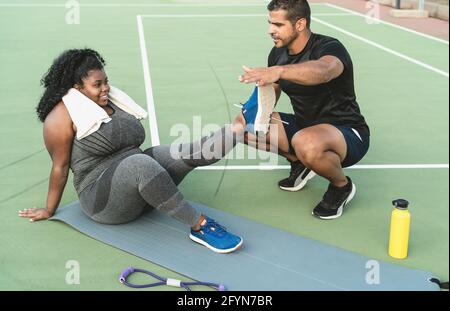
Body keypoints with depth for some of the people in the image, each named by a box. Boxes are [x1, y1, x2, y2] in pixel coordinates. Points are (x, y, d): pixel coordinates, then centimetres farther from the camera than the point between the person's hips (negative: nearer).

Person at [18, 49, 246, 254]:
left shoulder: (111, 102, 12)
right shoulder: (63, 115, -8)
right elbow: (60, 167, -4)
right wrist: (50, 210, 2)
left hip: (138, 181, 7)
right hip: (104, 200, -7)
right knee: (141, 163, -38)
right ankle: (200, 227, -38)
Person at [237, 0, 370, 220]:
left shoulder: (329, 47, -22)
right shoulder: (278, 53, 1)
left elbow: (323, 70, -47)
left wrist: (278, 71, -64)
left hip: (348, 134, -7)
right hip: (304, 126, 7)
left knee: (306, 143, -42)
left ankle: (342, 186, -8)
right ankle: (299, 162, 11)